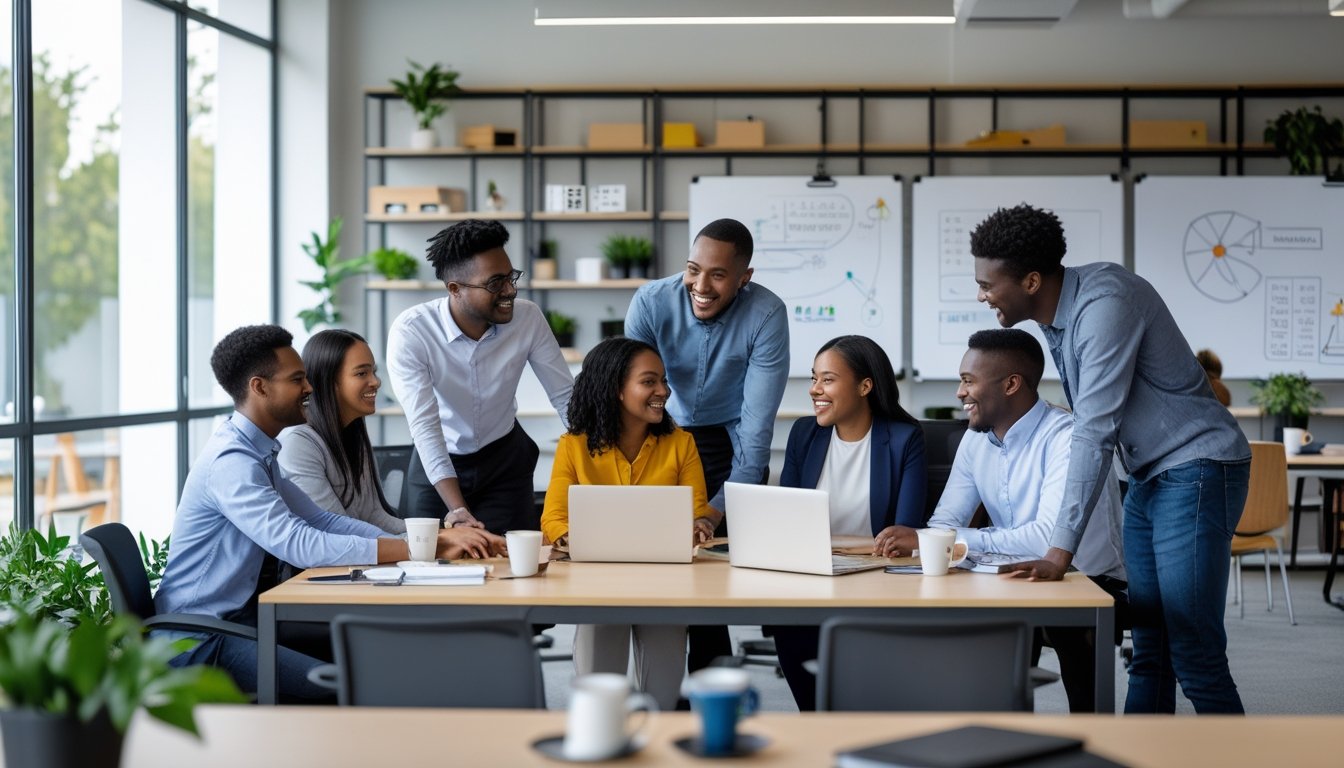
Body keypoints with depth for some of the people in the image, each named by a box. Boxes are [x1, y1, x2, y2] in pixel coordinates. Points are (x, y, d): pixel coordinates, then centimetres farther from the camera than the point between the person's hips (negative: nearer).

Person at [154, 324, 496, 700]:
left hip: (238, 618, 10)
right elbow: (300, 546, -28)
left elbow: (322, 520, 10)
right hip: (199, 639, -10)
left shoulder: (257, 453, 12)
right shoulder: (230, 461, -20)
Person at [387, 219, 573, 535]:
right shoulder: (409, 331, -27)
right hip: (438, 463, -2)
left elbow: (565, 396, -9)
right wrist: (457, 508, -40)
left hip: (505, 457, 2)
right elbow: (424, 423, -31)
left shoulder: (528, 317, -18)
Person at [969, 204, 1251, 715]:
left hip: (1197, 469, -9)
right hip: (1148, 475, 9)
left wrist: (1060, 552, -29)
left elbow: (1095, 431, -27)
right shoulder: (1057, 313, 4)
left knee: (1195, 658, -11)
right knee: (1149, 650, 9)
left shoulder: (1104, 303, -23)